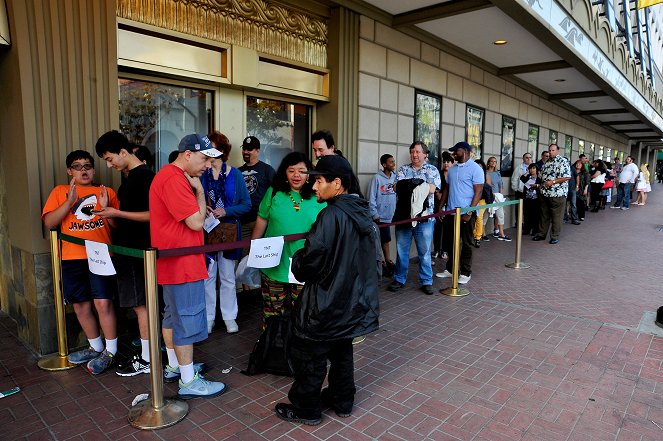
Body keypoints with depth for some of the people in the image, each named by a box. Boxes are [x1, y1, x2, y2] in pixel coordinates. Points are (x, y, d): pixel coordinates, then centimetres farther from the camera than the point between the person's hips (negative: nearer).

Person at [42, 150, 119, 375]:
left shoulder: (106, 192, 9)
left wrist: (106, 209, -11)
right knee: (81, 306, 11)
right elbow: (48, 223, 0)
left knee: (103, 303, -9)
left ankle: (110, 351, 6)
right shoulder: (60, 192, 12)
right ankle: (96, 347, 29)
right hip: (73, 258, 3)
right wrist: (69, 201, -12)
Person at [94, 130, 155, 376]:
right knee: (140, 303, 15)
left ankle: (146, 361, 9)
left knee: (140, 304, -2)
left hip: (136, 249, -10)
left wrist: (117, 213, -19)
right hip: (128, 246, 10)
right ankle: (148, 349, 26)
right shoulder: (129, 176, 14)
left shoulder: (144, 176, -16)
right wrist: (110, 212, 8)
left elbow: (152, 215, -20)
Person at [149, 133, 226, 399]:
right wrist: (200, 191, -11)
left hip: (175, 263, 11)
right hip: (181, 264, -11)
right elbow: (196, 222, -21)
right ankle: (189, 382, 9)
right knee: (187, 320, -2)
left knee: (172, 316, 19)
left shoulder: (177, 177, 14)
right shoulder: (174, 180, -21)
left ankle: (174, 366, 34)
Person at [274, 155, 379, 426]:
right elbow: (371, 259, 13)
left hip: (327, 303, -8)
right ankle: (342, 401, 38)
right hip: (354, 302, 9)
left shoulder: (332, 215, -23)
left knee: (309, 355, 10)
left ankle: (305, 409, 26)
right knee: (342, 350, 23)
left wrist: (296, 263, -4)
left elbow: (312, 258, -26)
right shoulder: (362, 213, 4)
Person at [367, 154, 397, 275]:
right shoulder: (377, 178, -14)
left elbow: (398, 194, 7)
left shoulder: (395, 177, 2)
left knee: (386, 239, 18)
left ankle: (387, 261, 30)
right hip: (379, 217, -5)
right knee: (377, 241, 7)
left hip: (389, 216, 6)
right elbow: (371, 198, -13)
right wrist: (375, 215, -13)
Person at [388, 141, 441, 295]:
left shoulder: (432, 170, 5)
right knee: (401, 250, 9)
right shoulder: (403, 169, 12)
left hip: (424, 217, -2)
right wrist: (417, 185, -19)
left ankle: (426, 281, 16)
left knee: (424, 251, 5)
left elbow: (431, 189, -11)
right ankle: (399, 279, 21)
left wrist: (409, 185, -15)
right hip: (403, 215, 2)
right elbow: (397, 187, -3)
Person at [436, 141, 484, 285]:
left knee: (466, 243, 3)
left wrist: (469, 212, -19)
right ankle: (450, 269, 24)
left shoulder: (475, 168, -8)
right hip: (451, 211, 6)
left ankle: (465, 273, 13)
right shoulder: (452, 169, 13)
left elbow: (478, 192, -12)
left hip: (466, 212, -6)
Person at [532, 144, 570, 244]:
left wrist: (553, 182, -18)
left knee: (556, 216, 1)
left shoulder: (563, 161, -8)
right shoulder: (547, 162, 14)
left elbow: (567, 177, -15)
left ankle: (555, 236, 9)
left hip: (557, 194, -7)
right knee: (544, 215, 14)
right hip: (545, 193, 7)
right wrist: (542, 184, 10)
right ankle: (542, 234, 23)